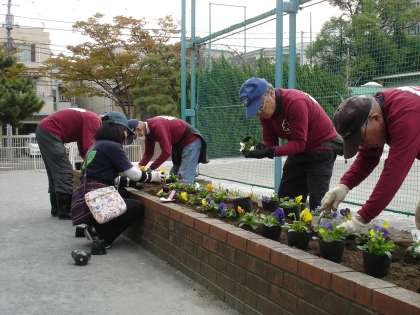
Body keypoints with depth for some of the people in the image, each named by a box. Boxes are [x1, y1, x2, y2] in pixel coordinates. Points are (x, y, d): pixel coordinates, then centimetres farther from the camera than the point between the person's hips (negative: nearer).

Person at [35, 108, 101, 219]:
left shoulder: (88, 118, 16)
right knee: (64, 171, -9)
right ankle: (65, 212, -7)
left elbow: (83, 148, 20)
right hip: (49, 132, -11)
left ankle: (57, 209, 21)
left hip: (43, 130, 11)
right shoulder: (94, 120, -13)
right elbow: (89, 147, -21)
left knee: (54, 171, 15)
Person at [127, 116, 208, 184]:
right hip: (179, 143, 11)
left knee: (184, 179, -16)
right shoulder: (148, 130, 2)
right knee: (173, 175, 12)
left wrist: (151, 168, -25)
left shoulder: (157, 126, -29)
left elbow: (166, 152, -31)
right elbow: (148, 153, 6)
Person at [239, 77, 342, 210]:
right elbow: (270, 141, -4)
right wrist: (260, 148, -26)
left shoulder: (295, 102, -29)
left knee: (317, 203, -13)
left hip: (322, 147, -8)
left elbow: (299, 143, -30)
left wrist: (271, 152, -39)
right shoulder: (265, 110, -6)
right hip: (300, 150, 8)